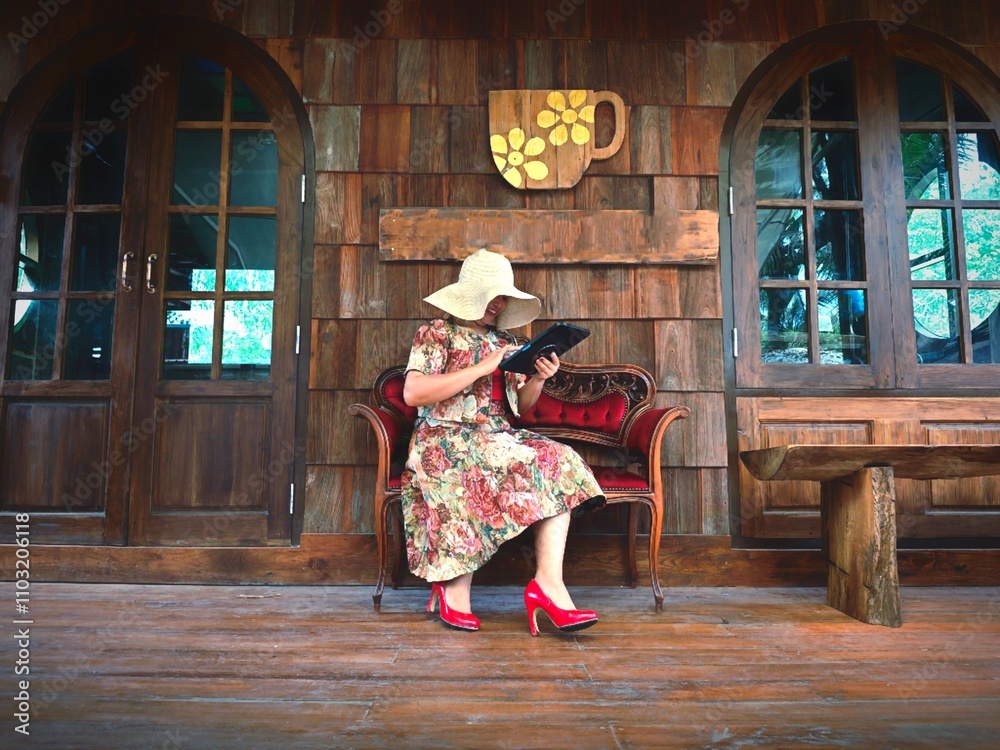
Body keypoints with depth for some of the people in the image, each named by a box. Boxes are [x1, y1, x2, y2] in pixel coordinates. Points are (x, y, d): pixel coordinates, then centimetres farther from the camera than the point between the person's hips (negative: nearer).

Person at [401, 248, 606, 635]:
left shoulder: (505, 341, 19)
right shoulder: (436, 333, 3)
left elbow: (520, 407, 20)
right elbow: (412, 393, -13)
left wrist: (538, 379, -3)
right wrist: (481, 369, -16)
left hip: (499, 436, 6)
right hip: (446, 439, -6)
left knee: (558, 461, -22)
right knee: (521, 465, -34)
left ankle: (549, 581, -30)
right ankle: (456, 587, -22)